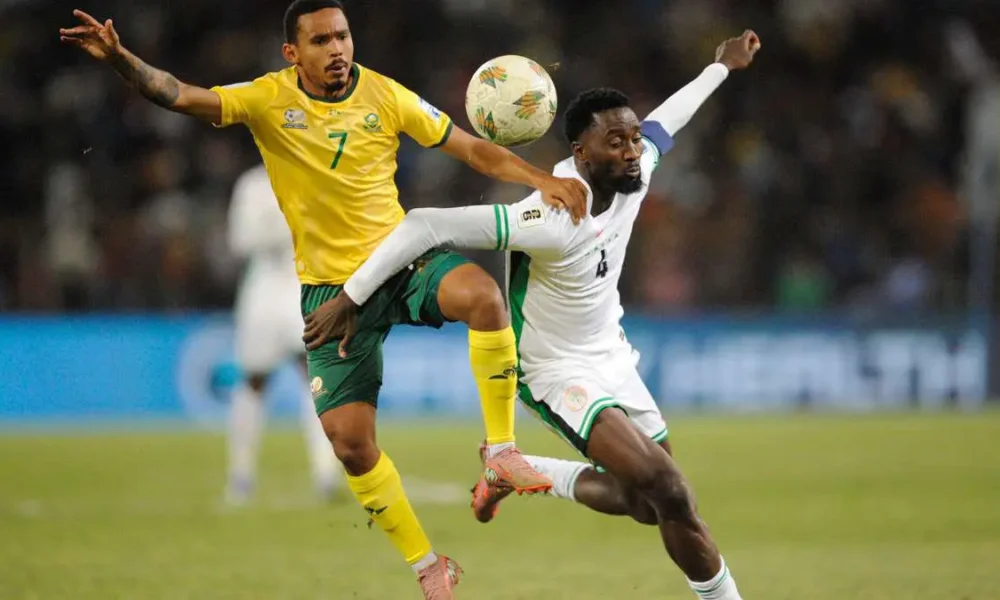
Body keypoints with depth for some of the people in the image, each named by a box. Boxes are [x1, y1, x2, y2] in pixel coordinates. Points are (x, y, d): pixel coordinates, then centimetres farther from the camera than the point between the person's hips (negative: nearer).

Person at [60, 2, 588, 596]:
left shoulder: (385, 95, -6)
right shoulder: (268, 100, -8)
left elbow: (473, 148, -3)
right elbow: (178, 95, -19)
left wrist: (542, 179, -16)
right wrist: (120, 58, -36)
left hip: (402, 259, 0)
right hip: (330, 286, 0)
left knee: (482, 293, -33)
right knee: (350, 439, -6)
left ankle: (501, 451, -15)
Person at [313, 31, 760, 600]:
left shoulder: (634, 172, -12)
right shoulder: (550, 222, -34)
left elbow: (662, 122, 13)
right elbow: (425, 225, -34)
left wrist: (721, 67, 26)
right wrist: (352, 296, -31)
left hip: (611, 356, 8)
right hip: (559, 371, -8)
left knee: (648, 503, 13)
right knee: (669, 493, -22)